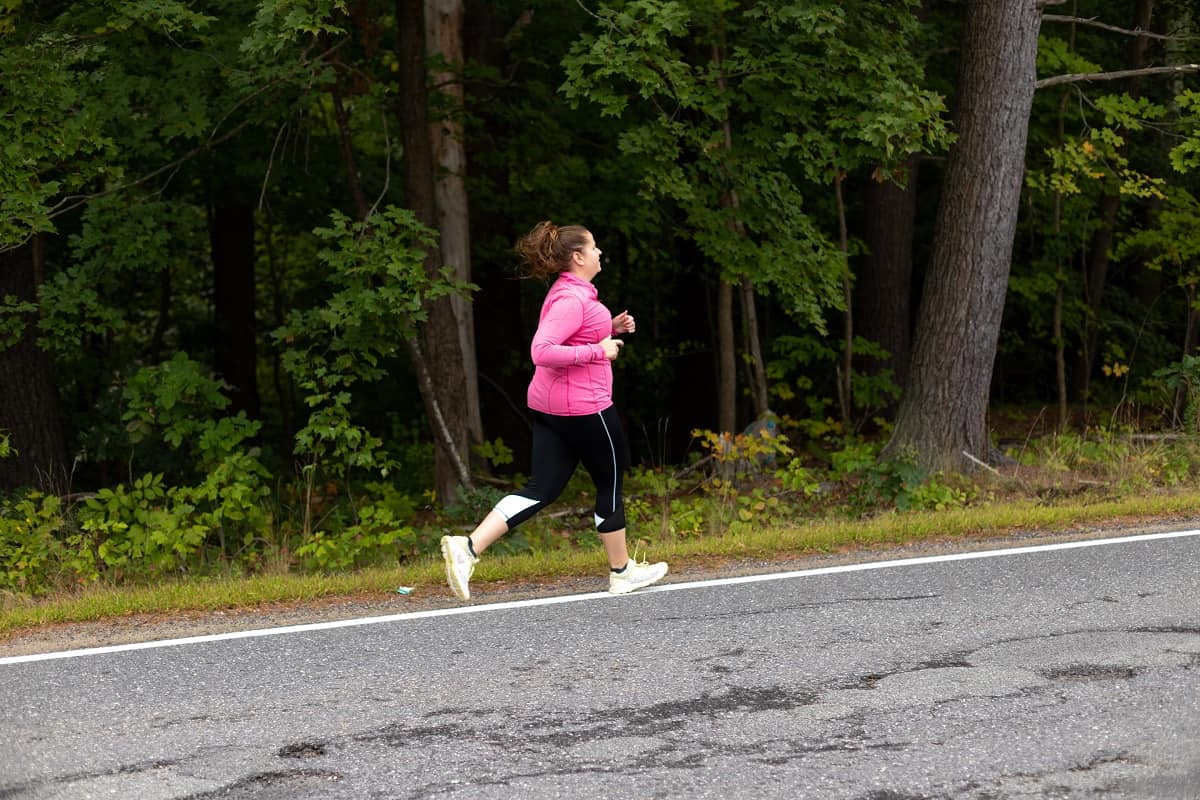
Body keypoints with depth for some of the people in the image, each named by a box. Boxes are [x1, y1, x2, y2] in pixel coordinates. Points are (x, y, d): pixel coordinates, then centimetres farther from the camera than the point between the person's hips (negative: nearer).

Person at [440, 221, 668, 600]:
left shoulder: (569, 292, 15)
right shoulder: (572, 299, -18)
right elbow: (542, 352, -27)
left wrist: (612, 328, 16)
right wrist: (599, 350, -21)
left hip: (549, 406, 10)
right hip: (583, 405, -10)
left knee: (541, 488, 3)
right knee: (611, 483, 9)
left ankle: (467, 547, -12)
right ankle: (622, 572, 23)